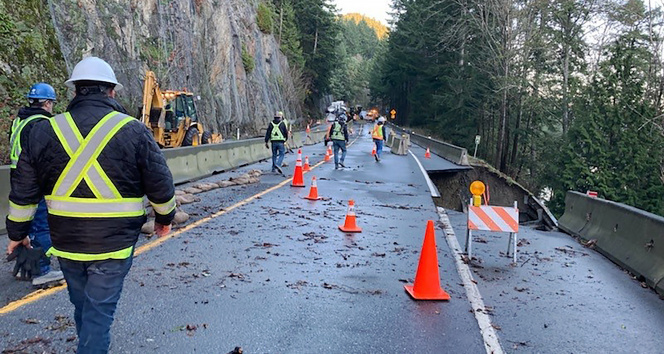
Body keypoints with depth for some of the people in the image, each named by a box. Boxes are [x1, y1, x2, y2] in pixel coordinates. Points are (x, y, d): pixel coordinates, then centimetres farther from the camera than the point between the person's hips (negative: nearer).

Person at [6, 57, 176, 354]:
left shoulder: (44, 131, 0)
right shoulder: (133, 131, -9)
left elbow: (23, 191, 5)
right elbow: (160, 185, -3)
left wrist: (17, 230, 18)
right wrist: (164, 217, 14)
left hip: (66, 243, 4)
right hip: (114, 245, -3)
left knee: (82, 307, 24)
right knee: (99, 313, 5)